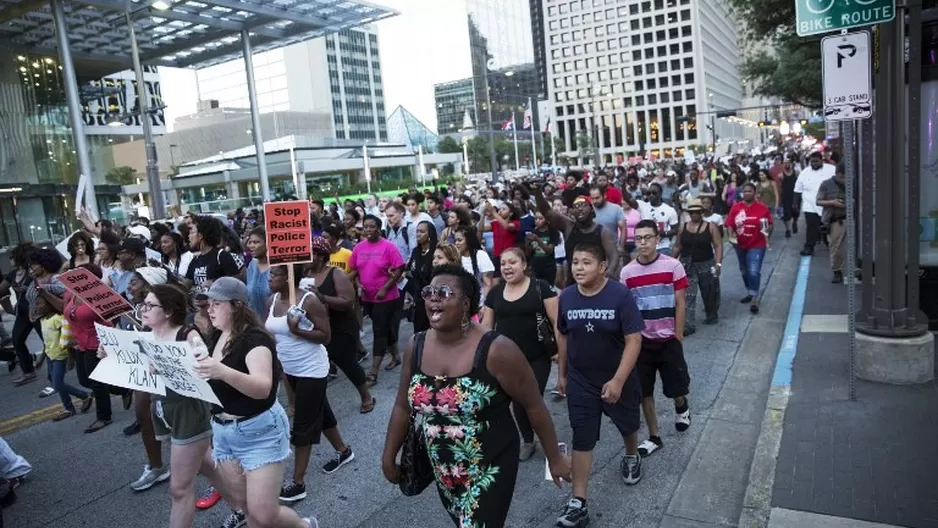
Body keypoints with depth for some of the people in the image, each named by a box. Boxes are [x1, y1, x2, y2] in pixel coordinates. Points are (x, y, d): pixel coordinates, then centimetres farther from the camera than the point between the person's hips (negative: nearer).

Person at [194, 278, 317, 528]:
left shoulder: (255, 339, -19)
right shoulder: (216, 337, 5)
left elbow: (263, 388, -35)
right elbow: (211, 378, 15)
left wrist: (223, 372, -50)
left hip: (260, 431, -7)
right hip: (223, 432, 7)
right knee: (244, 506, 13)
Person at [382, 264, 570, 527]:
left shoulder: (496, 350, -22)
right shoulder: (415, 347, -7)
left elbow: (534, 405, -12)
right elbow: (403, 406, 6)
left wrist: (554, 458, -5)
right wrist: (389, 456, 9)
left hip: (489, 468, -5)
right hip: (442, 469, 6)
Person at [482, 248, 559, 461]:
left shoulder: (541, 287, -8)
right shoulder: (495, 292, 5)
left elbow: (557, 321, -9)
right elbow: (486, 326, 11)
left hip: (537, 358, -4)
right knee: (517, 401, 10)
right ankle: (527, 440, 32)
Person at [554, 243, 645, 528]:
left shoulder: (620, 295, -20)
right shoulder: (566, 297, -8)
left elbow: (633, 340, -21)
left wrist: (618, 381, -26)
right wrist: (561, 373, 9)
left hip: (618, 379, -1)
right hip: (579, 381, 2)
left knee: (627, 424, 24)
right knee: (581, 439, 3)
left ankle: (632, 456, 57)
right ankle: (578, 503, 9)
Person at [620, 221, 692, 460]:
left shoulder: (673, 266, -9)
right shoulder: (627, 272, -4)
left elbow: (680, 304, -5)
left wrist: (678, 336, -5)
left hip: (668, 339, -1)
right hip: (641, 340, 2)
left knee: (676, 387, 8)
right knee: (644, 392, 6)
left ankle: (681, 407, 44)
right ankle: (654, 437, 22)